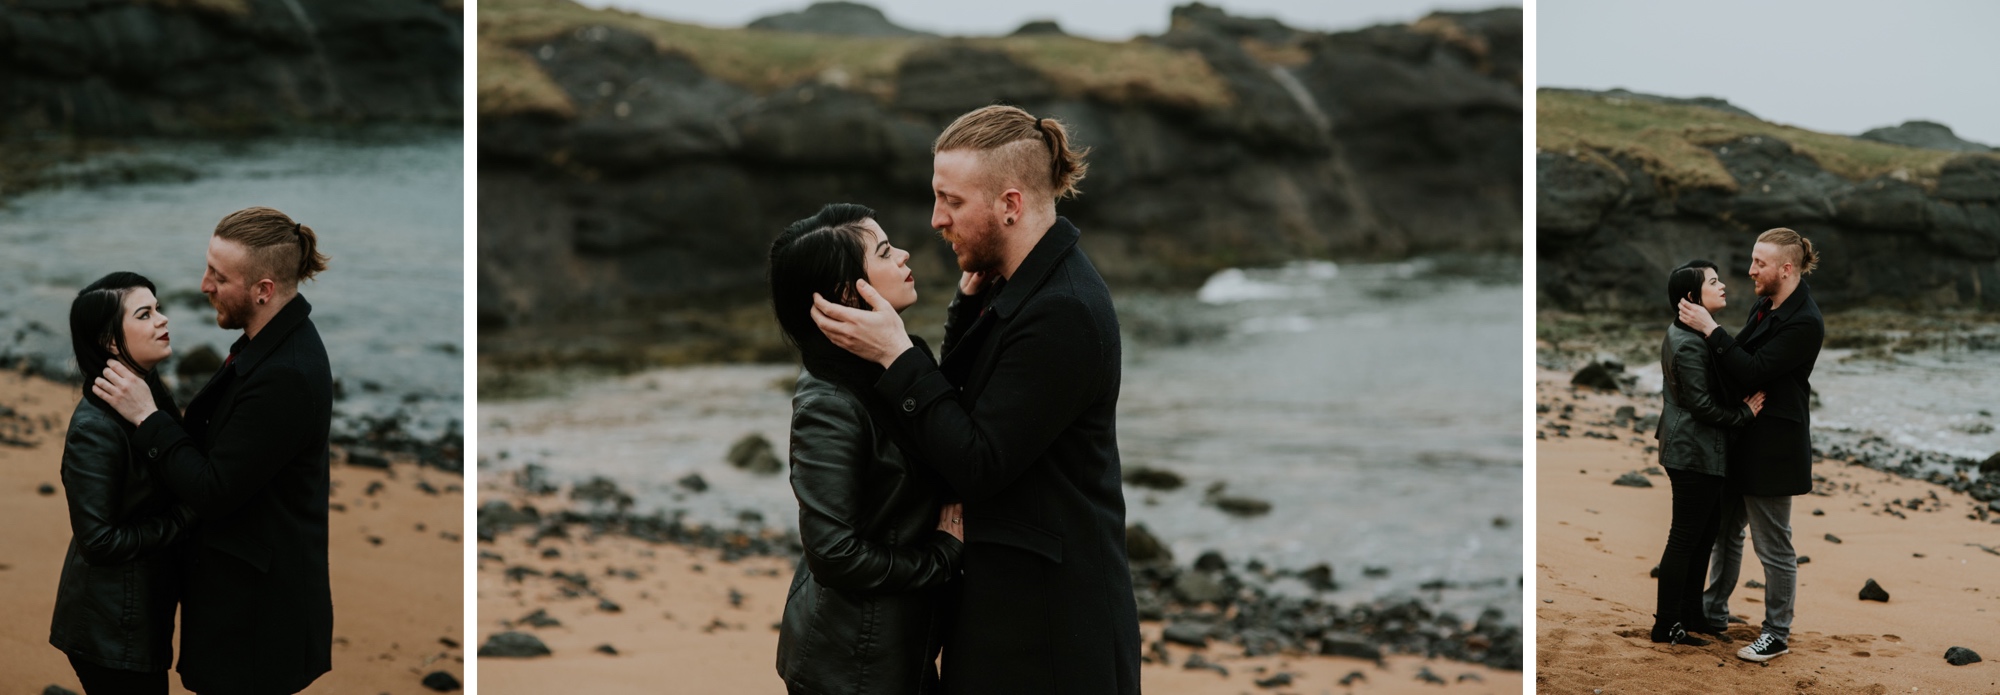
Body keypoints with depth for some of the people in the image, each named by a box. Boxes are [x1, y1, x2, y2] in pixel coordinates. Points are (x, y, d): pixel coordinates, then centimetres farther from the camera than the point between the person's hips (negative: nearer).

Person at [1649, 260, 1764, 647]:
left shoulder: (1686, 335, 12)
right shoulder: (1689, 345, -21)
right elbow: (1701, 403, -22)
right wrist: (1744, 413, -15)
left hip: (1696, 450, 10)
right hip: (1694, 452, -10)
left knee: (1707, 529, 17)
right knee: (1686, 538, -2)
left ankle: (1690, 612, 27)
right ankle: (1666, 626, 6)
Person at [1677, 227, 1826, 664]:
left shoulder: (1804, 323, -20)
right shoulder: (1765, 307, 9)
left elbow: (1753, 372, -25)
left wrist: (1710, 329, -24)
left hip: (1772, 447, -9)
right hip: (1742, 440, 9)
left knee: (1774, 546, 2)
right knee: (1725, 531, 20)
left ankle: (1777, 635, 12)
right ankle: (1713, 612, 34)